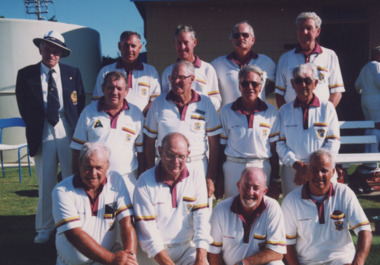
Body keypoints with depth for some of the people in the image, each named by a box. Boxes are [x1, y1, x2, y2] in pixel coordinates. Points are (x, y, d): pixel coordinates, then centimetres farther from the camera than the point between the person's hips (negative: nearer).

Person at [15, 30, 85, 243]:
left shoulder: (73, 73, 8)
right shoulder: (26, 74, 6)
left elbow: (81, 103, 7)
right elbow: (24, 107, 7)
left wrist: (78, 130, -1)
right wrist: (35, 128, 1)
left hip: (69, 131, 0)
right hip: (42, 134, 0)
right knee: (45, 183, 5)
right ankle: (44, 229, 17)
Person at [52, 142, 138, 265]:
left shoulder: (116, 181, -2)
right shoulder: (62, 191, -9)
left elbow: (126, 222, -7)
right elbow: (74, 234, -17)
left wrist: (130, 254, -24)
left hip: (110, 254, 0)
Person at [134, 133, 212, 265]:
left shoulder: (197, 179, 2)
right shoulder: (145, 182, -5)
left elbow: (202, 219, -5)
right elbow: (147, 230, -9)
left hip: (189, 248, 1)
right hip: (157, 251, -1)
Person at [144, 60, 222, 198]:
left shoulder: (205, 103, 3)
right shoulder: (159, 103, 6)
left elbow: (214, 144, 3)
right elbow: (149, 141, 8)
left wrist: (211, 178, -2)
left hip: (198, 167, 0)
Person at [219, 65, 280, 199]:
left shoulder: (271, 112, 5)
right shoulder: (226, 111, 5)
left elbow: (274, 148, 6)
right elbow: (221, 146, 6)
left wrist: (275, 180, 4)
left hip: (262, 168, 0)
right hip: (233, 168, 0)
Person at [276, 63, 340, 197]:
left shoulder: (327, 107, 7)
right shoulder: (284, 110, 10)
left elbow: (334, 142, 2)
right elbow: (280, 143, 4)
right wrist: (296, 164, -12)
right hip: (291, 170, 1)